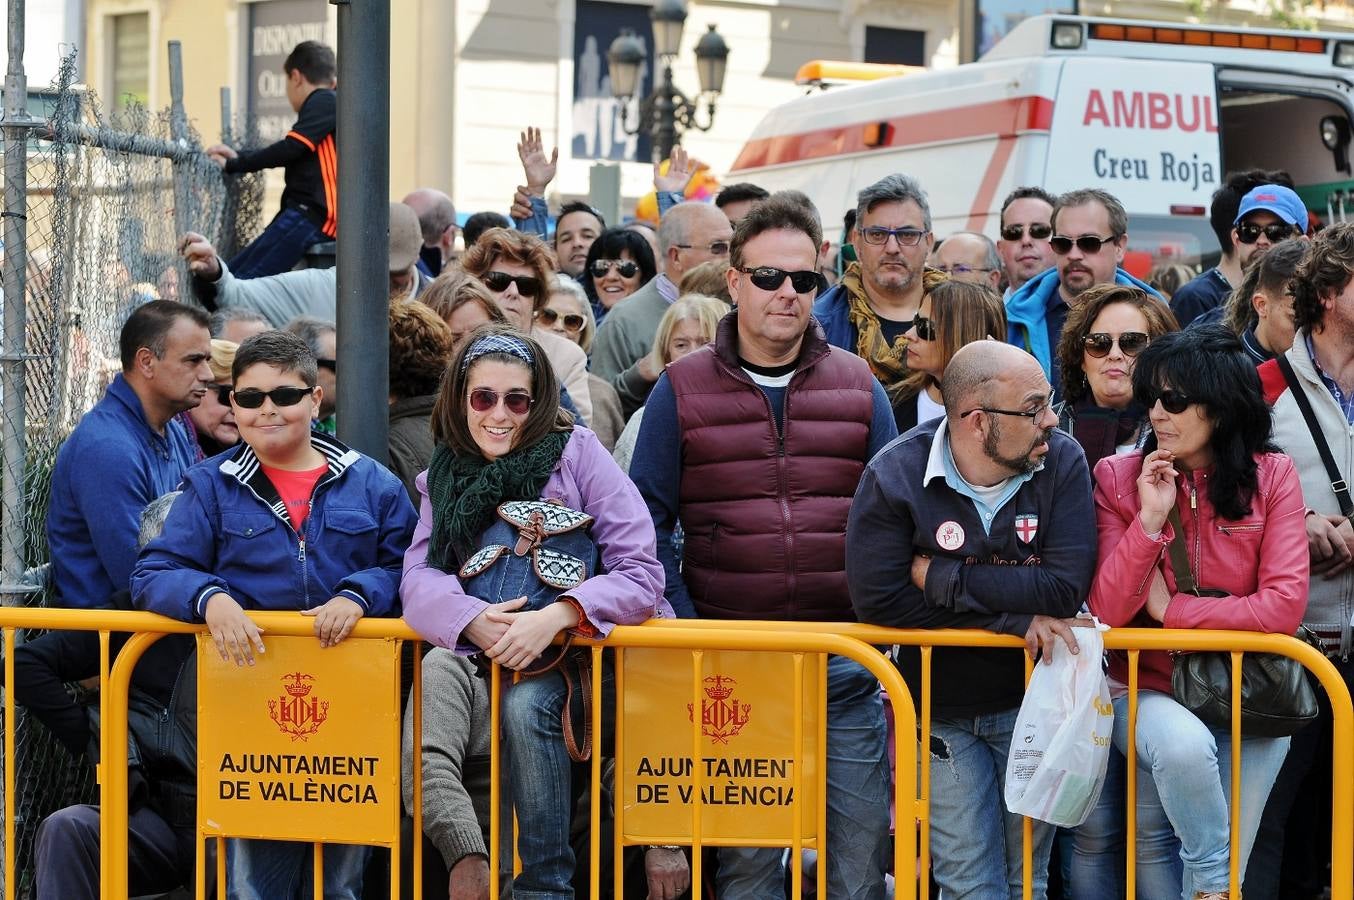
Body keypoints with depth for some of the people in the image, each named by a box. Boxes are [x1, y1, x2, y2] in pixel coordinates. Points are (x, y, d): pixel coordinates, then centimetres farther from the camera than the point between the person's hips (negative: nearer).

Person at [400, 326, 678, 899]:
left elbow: (641, 573, -13)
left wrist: (556, 617, -29)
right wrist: (474, 621, -28)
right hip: (498, 658, 4)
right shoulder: (443, 479, 7)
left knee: (526, 703, -31)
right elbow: (419, 578, -6)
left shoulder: (575, 451, -7)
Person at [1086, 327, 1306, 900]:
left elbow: (1284, 606, -11)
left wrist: (1172, 608, -10)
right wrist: (1151, 519, -18)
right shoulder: (1118, 477, -2)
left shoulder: (1272, 476, -2)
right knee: (1183, 742, -34)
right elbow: (1108, 611, -9)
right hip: (1148, 690, -1)